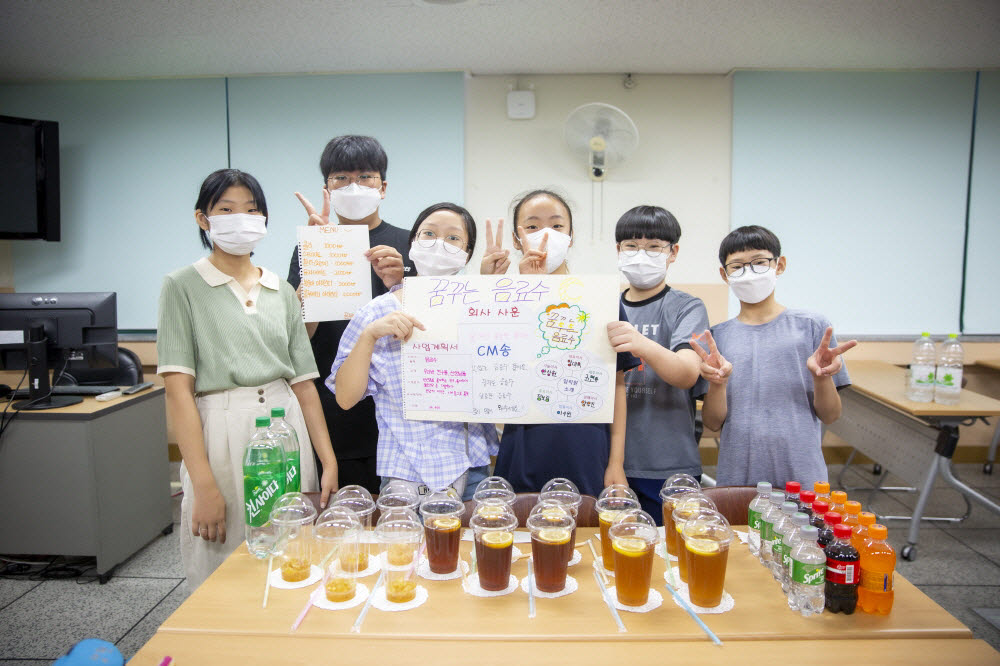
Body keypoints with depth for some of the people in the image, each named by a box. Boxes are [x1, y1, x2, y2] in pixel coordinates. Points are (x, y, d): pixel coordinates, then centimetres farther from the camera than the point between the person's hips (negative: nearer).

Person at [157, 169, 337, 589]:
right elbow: (178, 389, -8)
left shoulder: (282, 291, 11)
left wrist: (329, 462, 1)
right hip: (220, 434, -3)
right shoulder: (183, 286, 0)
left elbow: (304, 383, 8)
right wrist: (204, 486, -14)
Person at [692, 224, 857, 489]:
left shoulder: (811, 326, 0)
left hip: (802, 477, -1)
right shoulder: (716, 337, 2)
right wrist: (717, 384, -19)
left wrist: (821, 377, -18)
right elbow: (713, 422, 0)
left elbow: (830, 416, 1)